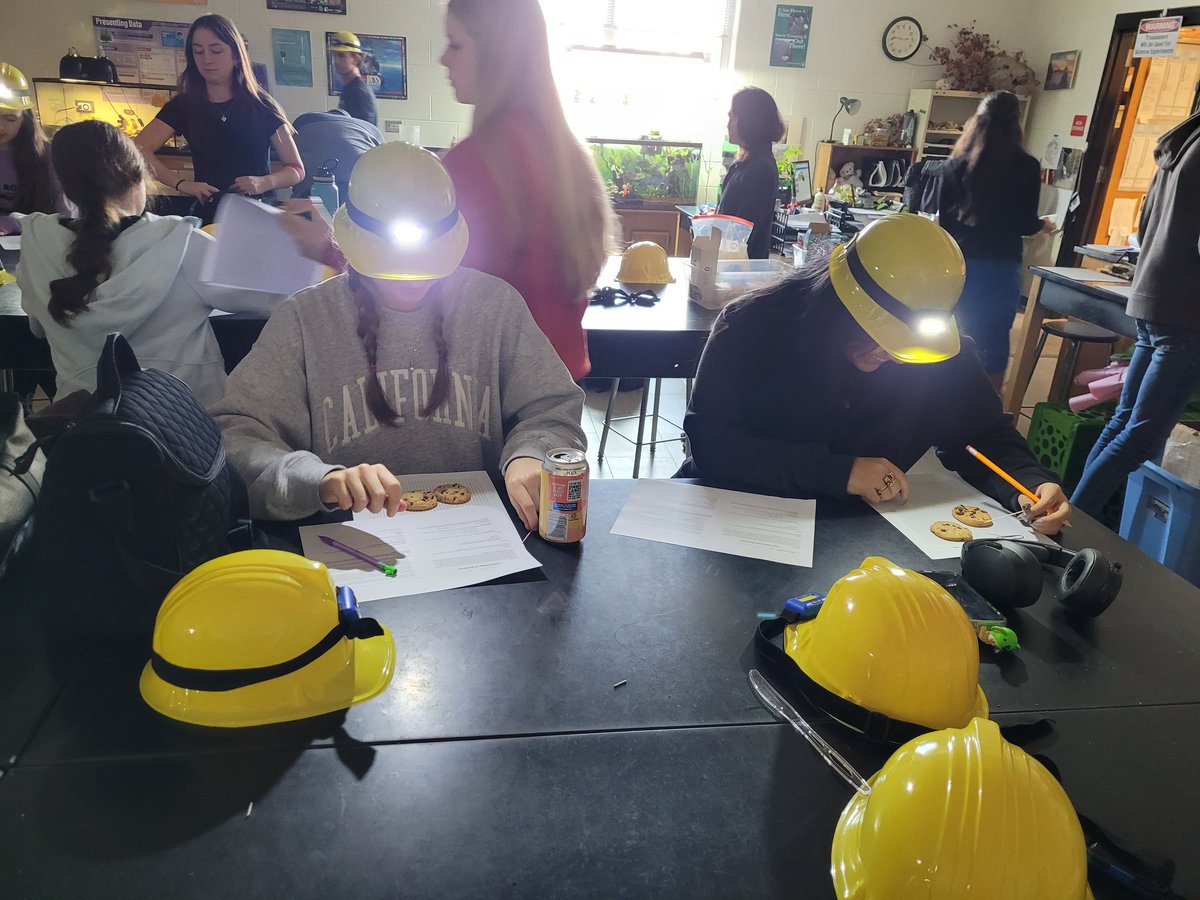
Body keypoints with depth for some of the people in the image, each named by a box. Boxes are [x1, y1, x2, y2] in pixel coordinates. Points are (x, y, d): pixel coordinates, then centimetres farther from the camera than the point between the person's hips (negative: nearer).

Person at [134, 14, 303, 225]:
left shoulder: (261, 106, 3)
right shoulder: (183, 106, 7)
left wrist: (265, 182, -15)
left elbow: (296, 170, 4)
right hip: (209, 216, 1)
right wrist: (181, 183, -18)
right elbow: (138, 150, -5)